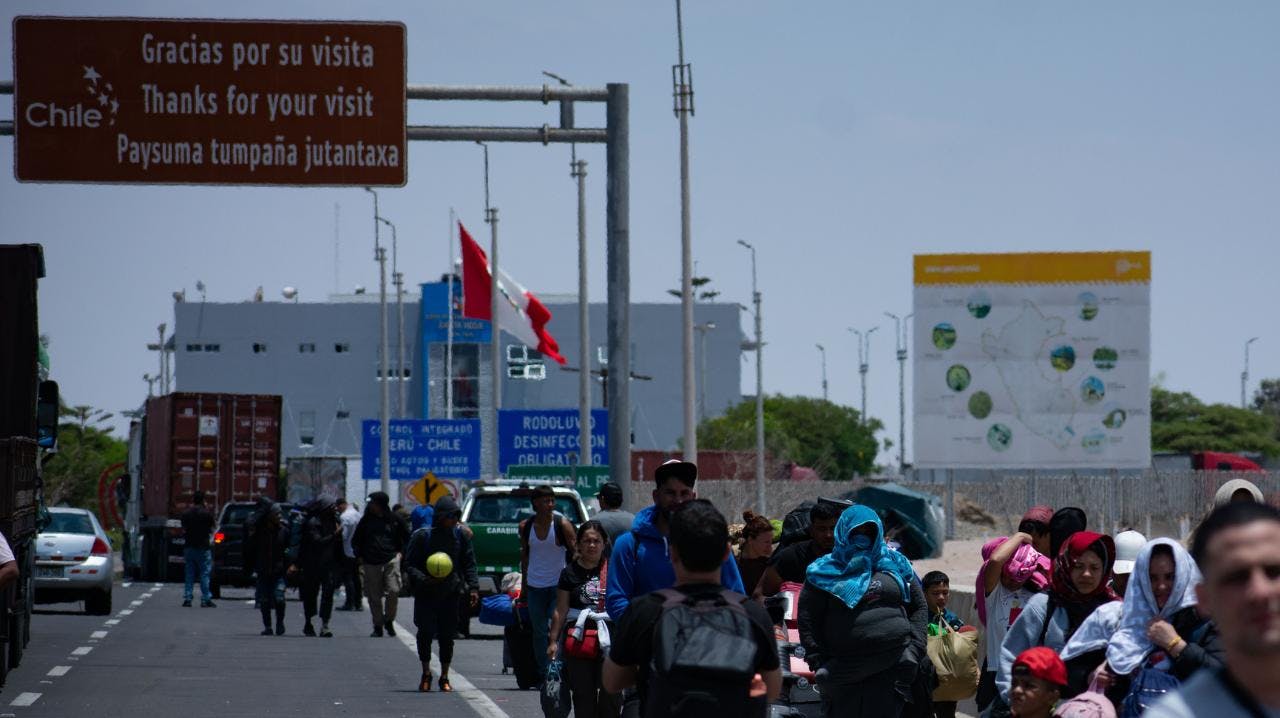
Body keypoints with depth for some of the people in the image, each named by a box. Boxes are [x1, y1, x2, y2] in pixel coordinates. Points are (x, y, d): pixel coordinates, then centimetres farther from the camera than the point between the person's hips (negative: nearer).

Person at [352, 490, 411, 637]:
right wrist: (360, 556, 7)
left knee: (393, 591, -13)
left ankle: (389, 620, 7)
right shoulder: (366, 520, 7)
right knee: (374, 597, 3)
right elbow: (355, 541, 16)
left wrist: (399, 552, 7)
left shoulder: (393, 519, 4)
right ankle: (378, 626, 13)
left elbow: (406, 537, 17)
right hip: (371, 563, 1)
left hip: (391, 560, -1)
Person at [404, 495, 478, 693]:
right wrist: (425, 580, -20)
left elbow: (469, 564, 9)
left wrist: (473, 587, -4)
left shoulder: (461, 536, 4)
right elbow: (409, 565, -3)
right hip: (425, 595, -2)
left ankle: (444, 677, 15)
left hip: (450, 594, 2)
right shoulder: (422, 536, -5)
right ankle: (426, 673, 10)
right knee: (426, 633, -9)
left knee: (447, 636, 3)